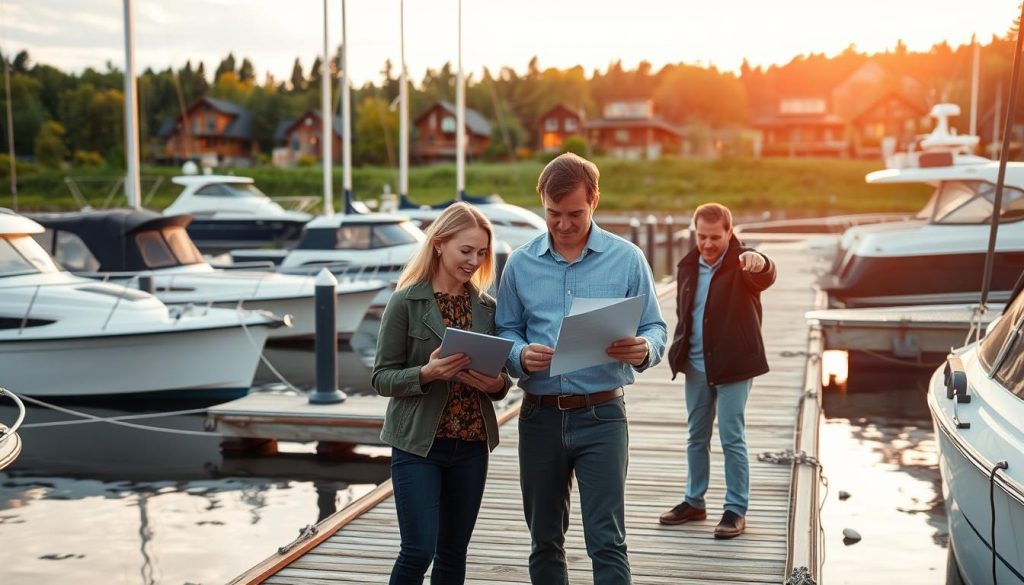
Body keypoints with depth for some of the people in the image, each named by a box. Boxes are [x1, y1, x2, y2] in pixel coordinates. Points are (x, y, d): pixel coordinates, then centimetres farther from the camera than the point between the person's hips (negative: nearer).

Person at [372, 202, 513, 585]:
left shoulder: (487, 307, 6)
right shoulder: (406, 302, -6)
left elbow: (501, 376, 12)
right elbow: (381, 377, -6)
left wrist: (496, 384, -11)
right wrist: (426, 373, -23)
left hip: (472, 445, 4)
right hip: (418, 443, -4)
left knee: (454, 551, 10)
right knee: (418, 550, -7)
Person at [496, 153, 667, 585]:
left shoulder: (627, 259, -1)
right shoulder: (521, 264, 4)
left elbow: (655, 329, 1)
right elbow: (505, 332, 7)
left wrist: (644, 350, -23)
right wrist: (521, 356, -16)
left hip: (601, 415, -2)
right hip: (540, 415, 3)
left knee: (607, 541, -4)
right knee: (545, 540, 14)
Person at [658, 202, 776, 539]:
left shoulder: (741, 265, -10)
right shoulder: (688, 266, 7)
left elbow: (765, 279, -33)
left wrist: (760, 263, -56)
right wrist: (679, 351, 9)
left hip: (732, 366, -6)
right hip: (696, 366, 6)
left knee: (732, 438, -2)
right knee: (696, 437, 15)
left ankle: (736, 510, 8)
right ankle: (694, 501, 28)